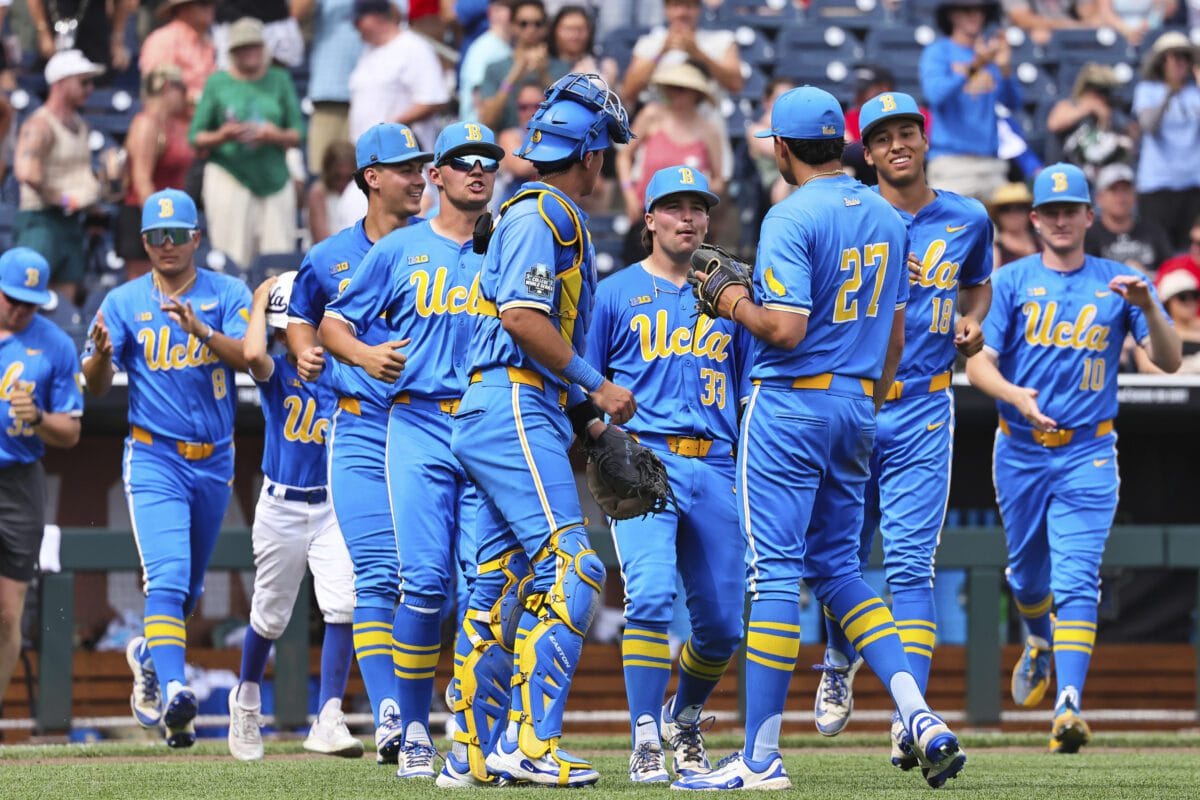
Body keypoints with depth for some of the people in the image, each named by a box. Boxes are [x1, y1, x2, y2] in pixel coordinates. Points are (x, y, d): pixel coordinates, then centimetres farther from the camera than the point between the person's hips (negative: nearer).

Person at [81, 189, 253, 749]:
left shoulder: (229, 295, 1)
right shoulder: (123, 302, 2)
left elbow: (248, 358, -16)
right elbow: (97, 387, -5)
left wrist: (203, 332, -33)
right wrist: (101, 353, -27)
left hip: (215, 462, 3)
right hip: (154, 458, -3)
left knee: (189, 587, 17)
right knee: (168, 577, -20)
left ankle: (149, 655, 42)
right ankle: (173, 688, -30)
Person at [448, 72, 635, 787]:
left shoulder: (555, 218, 22)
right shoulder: (542, 214, -8)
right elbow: (524, 319, -19)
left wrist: (585, 417, 17)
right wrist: (597, 388, -13)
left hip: (497, 416, 10)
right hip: (516, 413, -10)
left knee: (498, 587, 9)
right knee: (572, 573, -16)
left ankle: (474, 750, 10)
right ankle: (529, 743, -21)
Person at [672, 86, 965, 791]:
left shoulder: (793, 218, -14)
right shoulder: (887, 218, 10)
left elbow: (785, 329, -22)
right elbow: (895, 328, 17)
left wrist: (737, 305, -3)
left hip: (790, 407, -7)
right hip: (859, 405, 7)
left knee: (775, 571, -5)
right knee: (838, 568, 15)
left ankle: (762, 757, -5)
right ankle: (921, 719, 0)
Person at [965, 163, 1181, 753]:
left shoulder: (1118, 283, 4)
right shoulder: (1012, 280, 3)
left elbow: (1170, 361, -3)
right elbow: (978, 363, -5)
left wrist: (1147, 306, -21)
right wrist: (1015, 394, -26)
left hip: (1087, 455, -2)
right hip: (1020, 451, 2)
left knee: (1076, 581, -15)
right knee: (1027, 572, 17)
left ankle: (1070, 706, -22)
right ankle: (1041, 645, 49)